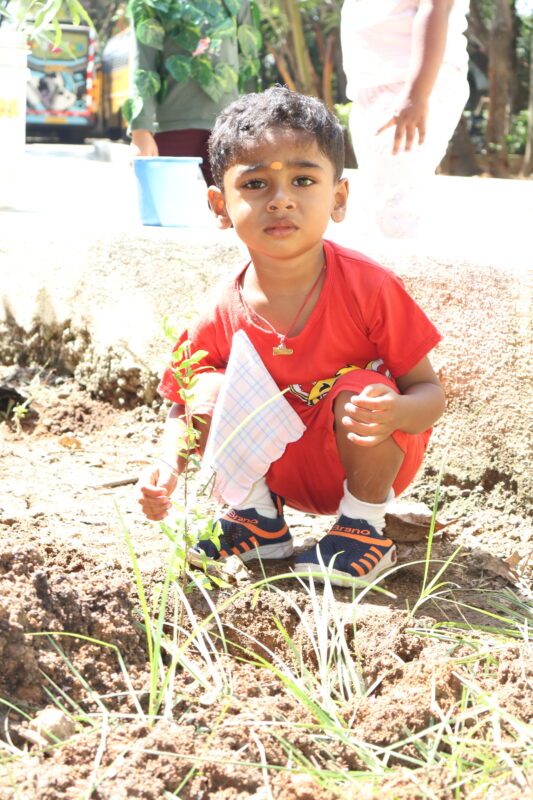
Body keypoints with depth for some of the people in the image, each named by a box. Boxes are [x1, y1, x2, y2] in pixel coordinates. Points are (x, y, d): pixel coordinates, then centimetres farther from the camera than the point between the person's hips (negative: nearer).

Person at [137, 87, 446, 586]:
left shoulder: (369, 288, -24)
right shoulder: (220, 318, -17)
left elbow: (429, 390, -17)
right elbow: (180, 412, -3)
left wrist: (396, 412, -42)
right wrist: (168, 466, -26)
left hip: (369, 463, -2)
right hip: (279, 468, 2)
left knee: (359, 392, -31)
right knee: (209, 392, -18)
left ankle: (365, 524, -5)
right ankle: (258, 519, 5)